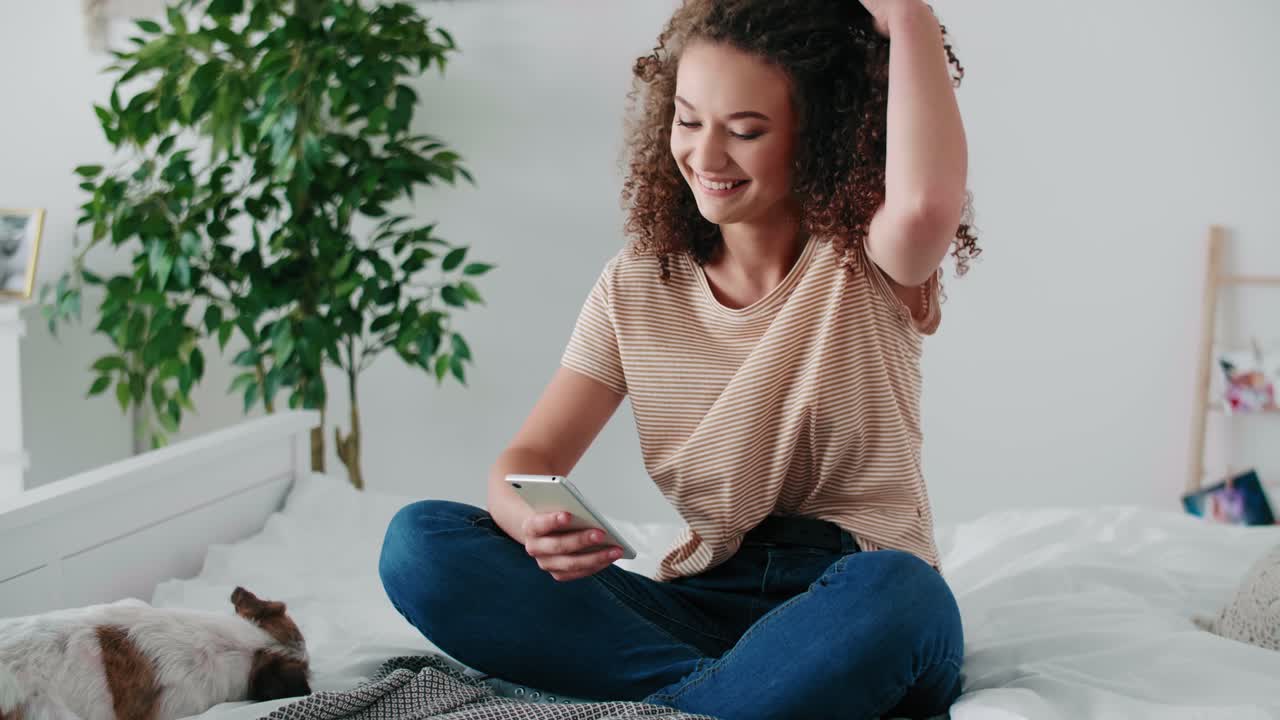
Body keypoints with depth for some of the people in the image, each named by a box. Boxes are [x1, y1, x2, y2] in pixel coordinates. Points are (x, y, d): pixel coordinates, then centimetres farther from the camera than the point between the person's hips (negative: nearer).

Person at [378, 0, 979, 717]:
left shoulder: (869, 265, -5)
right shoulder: (635, 288, 6)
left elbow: (927, 200, -31)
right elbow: (529, 459, 3)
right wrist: (530, 520, -21)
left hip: (856, 607, -3)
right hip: (702, 603, 4)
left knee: (892, 592, -41)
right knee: (421, 541, -15)